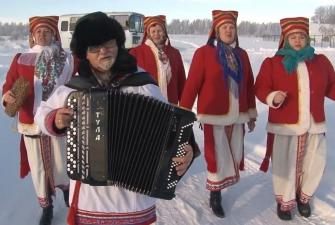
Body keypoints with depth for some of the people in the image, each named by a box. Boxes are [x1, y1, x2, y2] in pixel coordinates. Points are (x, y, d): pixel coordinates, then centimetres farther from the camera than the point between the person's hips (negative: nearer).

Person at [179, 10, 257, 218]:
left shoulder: (242, 55, 9)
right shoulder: (204, 53, -7)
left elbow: (249, 86, 13)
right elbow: (192, 85, -9)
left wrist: (252, 113, 14)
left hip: (237, 116, 5)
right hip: (214, 117, -5)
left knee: (234, 157, 9)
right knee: (218, 157, 2)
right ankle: (215, 196, 22)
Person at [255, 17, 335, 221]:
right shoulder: (272, 63, 0)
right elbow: (261, 89, -2)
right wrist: (273, 98, -21)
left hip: (314, 125, 3)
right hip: (285, 125, -3)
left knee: (315, 165, 11)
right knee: (285, 166, 3)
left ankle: (304, 197, 38)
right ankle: (285, 202, 26)